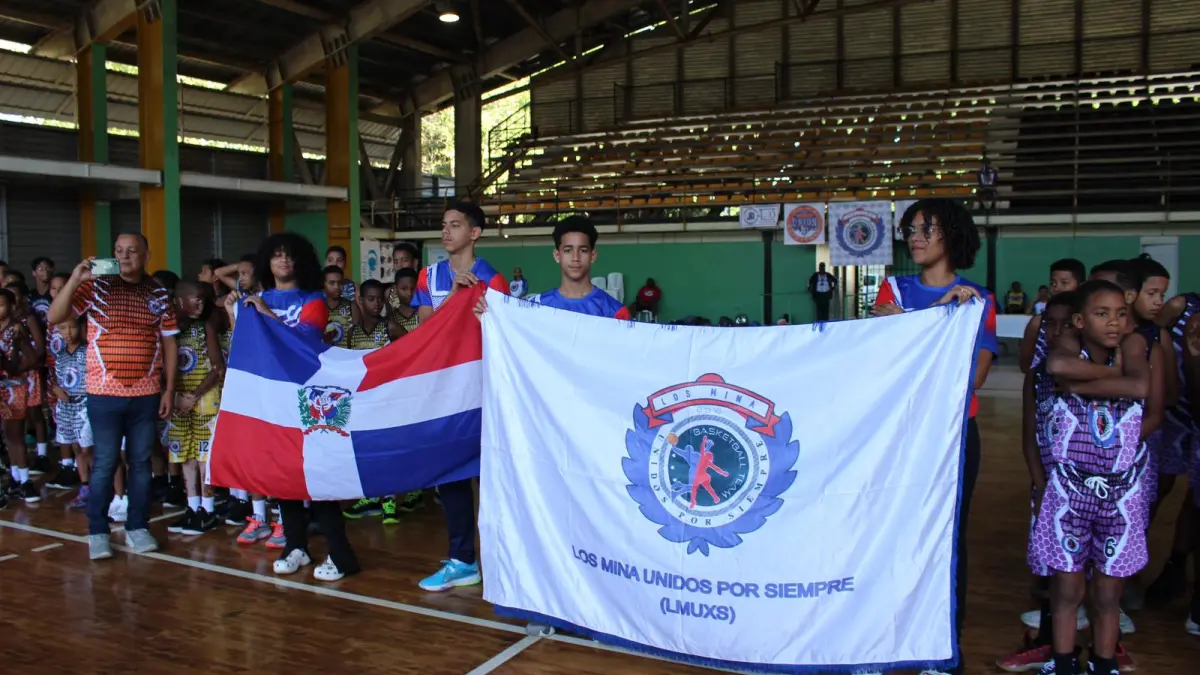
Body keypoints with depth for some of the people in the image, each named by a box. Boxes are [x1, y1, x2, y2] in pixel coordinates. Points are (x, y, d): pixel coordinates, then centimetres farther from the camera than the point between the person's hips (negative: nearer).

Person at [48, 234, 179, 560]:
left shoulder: (158, 293, 5)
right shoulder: (96, 286, -1)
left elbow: (169, 342, 8)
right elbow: (55, 317, -8)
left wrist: (169, 389, 4)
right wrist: (75, 279, -20)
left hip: (146, 393, 2)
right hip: (104, 392, -2)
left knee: (141, 462, 8)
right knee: (105, 463, 2)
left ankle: (137, 527, 19)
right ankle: (97, 531, 13)